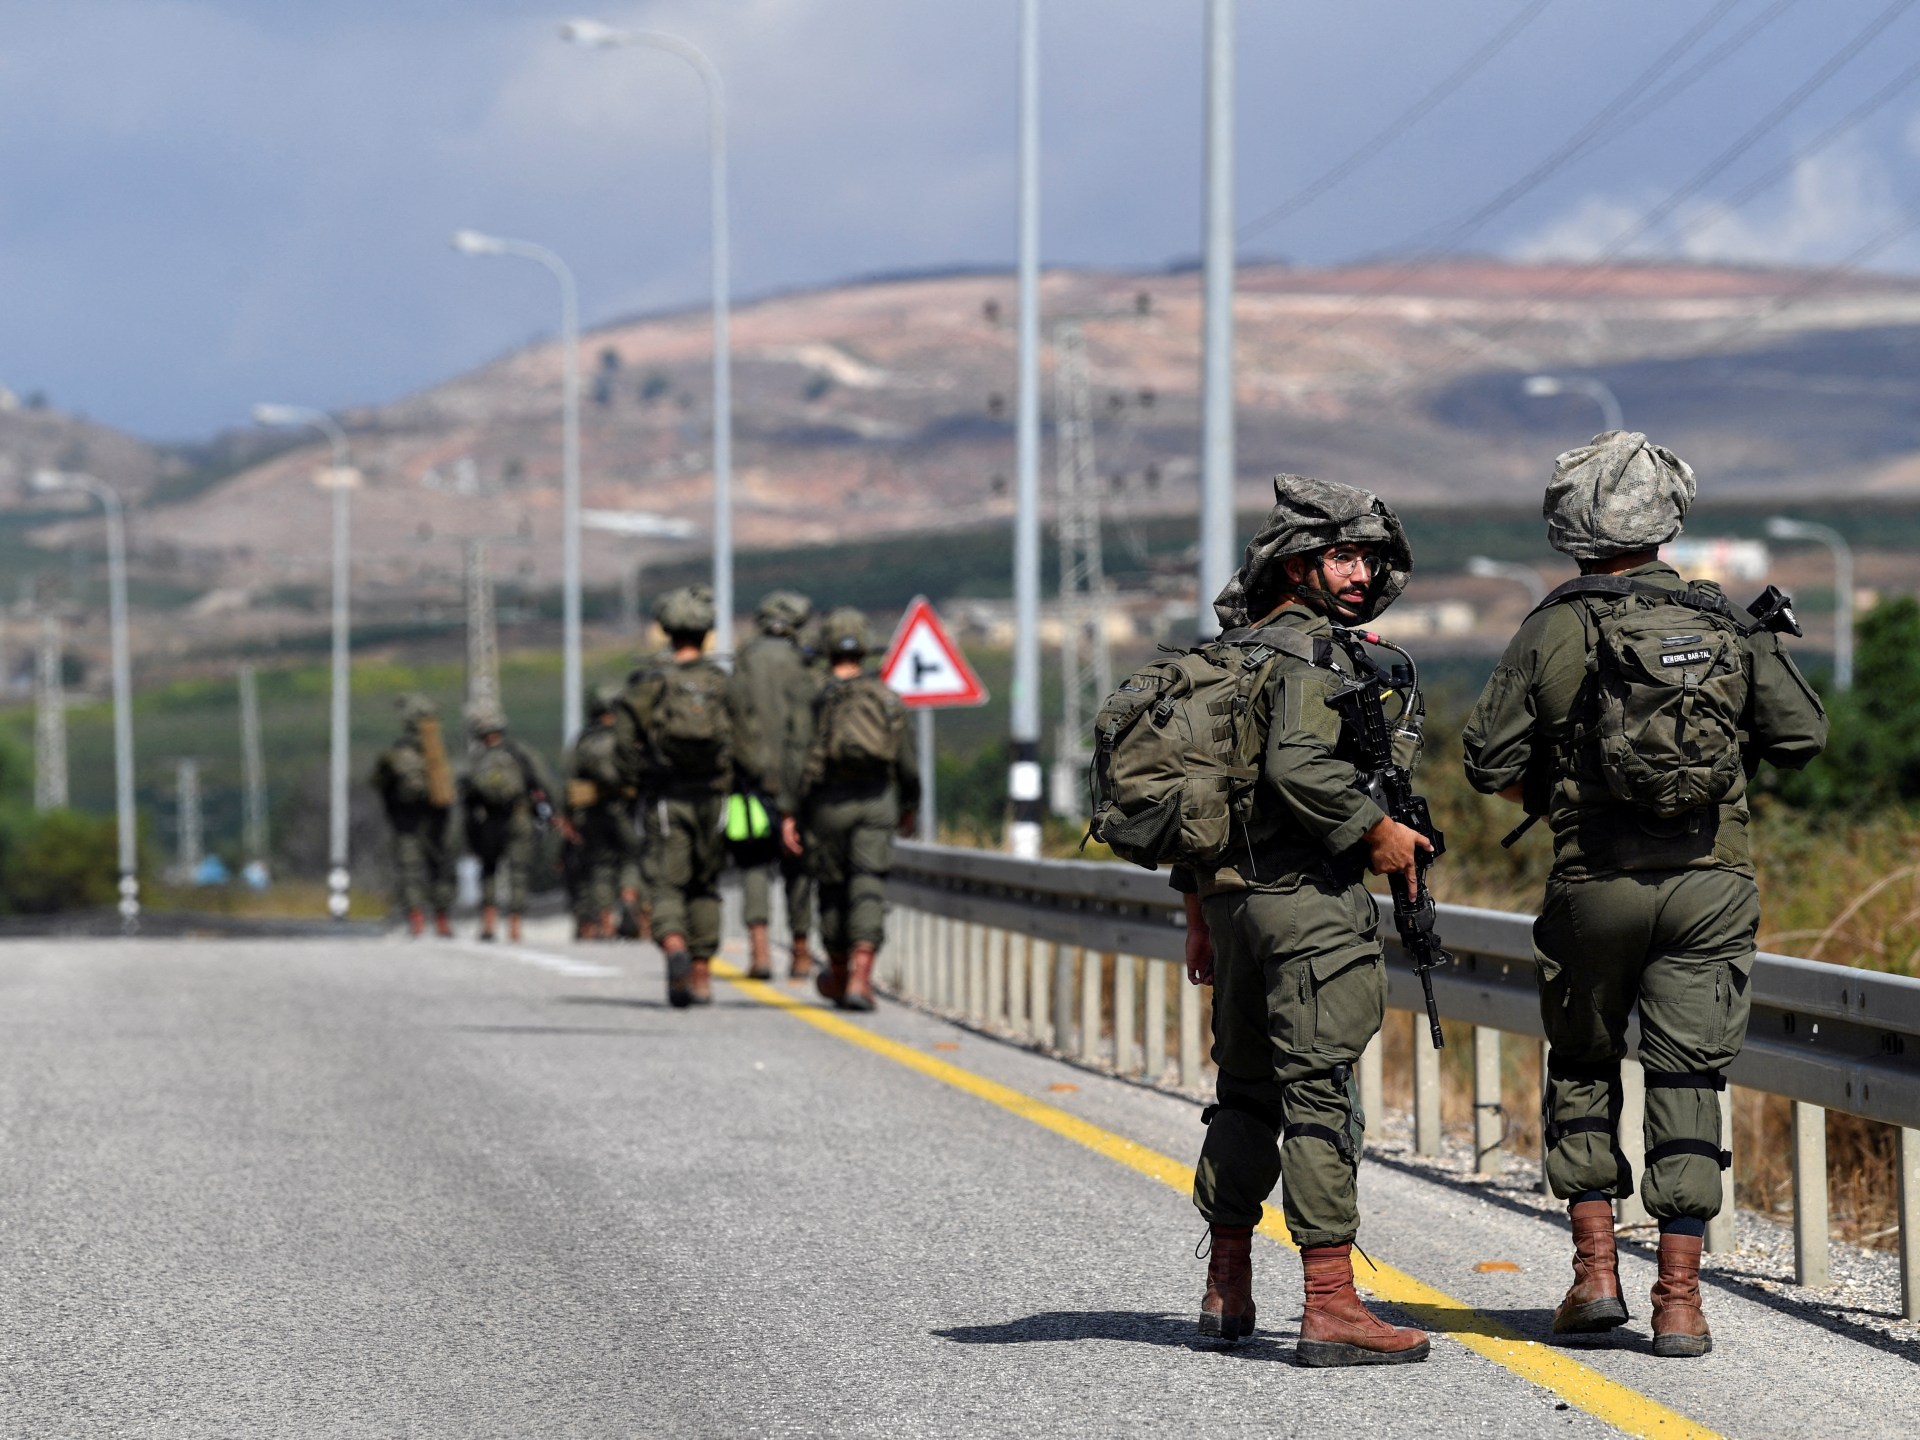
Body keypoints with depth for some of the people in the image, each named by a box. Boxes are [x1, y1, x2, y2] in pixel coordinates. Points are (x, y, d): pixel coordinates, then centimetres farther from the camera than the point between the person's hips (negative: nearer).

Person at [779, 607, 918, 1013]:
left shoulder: (814, 700, -2)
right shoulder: (887, 699, 5)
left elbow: (797, 760, -10)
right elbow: (906, 762, 10)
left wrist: (788, 813, -10)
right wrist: (909, 807, 25)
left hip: (828, 802, 0)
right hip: (877, 801, 0)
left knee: (832, 888, 15)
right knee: (869, 890, -6)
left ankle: (838, 976, 31)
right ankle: (859, 977, -22)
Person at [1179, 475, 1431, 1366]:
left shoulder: (1230, 653, 17)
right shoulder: (1310, 649, -11)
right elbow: (1298, 766, -27)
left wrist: (1199, 911, 23)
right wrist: (1377, 832, -14)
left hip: (1231, 892, 9)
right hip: (1308, 898, -9)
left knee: (1247, 1091, 17)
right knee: (1321, 1092, -10)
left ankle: (1228, 1289, 25)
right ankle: (1330, 1306, -13)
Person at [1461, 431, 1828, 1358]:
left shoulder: (1558, 629, -3)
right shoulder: (1727, 624, 3)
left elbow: (1491, 761, -5)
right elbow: (1802, 736, 6)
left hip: (1597, 881, -1)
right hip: (1711, 878, 1)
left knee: (1582, 1066, 17)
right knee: (1688, 1080, 2)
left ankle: (1596, 1269, 10)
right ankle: (1679, 1297, -2)